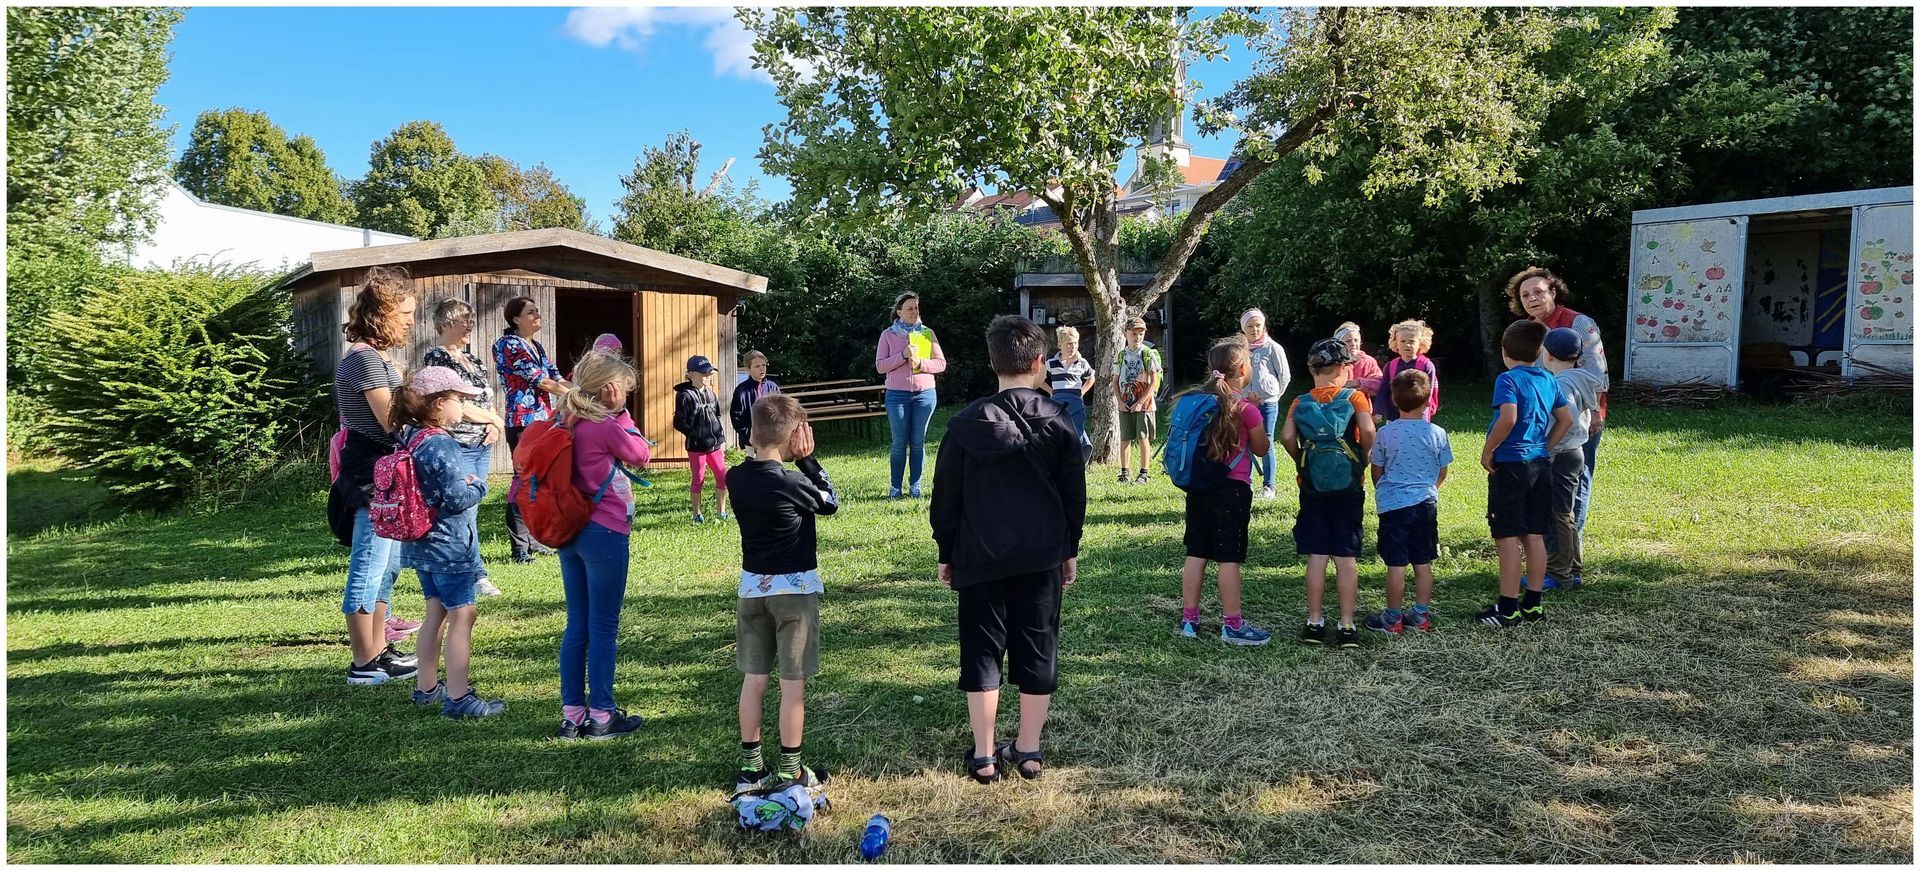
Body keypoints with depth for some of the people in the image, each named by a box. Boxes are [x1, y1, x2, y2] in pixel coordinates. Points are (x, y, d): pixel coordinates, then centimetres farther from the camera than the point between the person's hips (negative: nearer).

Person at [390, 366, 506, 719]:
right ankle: (458, 698, -1)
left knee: (436, 612, 19)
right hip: (449, 543, -10)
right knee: (462, 615, -4)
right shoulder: (441, 445, -21)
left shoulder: (411, 437, 7)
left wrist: (464, 481, 4)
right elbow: (457, 498, -23)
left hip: (421, 543, 10)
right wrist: (480, 484, -6)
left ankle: (427, 686, 29)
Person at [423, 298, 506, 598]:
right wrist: (495, 420, -6)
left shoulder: (470, 358, 17)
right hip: (457, 445, -8)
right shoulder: (437, 357, -8)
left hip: (482, 445, 8)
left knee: (471, 509, 9)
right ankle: (476, 576, -2)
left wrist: (493, 425, -1)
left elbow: (487, 397, 19)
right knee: (464, 510, -7)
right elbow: (457, 405, -16)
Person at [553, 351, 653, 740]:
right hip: (604, 533, -7)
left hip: (569, 532, 8)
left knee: (576, 625, 13)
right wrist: (622, 416, 2)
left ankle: (572, 713, 19)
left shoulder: (565, 423, 6)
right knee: (603, 627, 2)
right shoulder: (607, 426, -15)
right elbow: (641, 455, -1)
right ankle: (601, 715, 9)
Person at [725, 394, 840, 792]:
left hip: (752, 587, 6)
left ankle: (750, 766, 20)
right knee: (793, 682, 3)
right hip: (795, 588, -5)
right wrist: (807, 459, -6)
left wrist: (777, 455, 0)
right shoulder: (793, 483, -20)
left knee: (753, 678, 13)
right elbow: (831, 502, -3)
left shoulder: (736, 479, -5)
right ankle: (789, 771, 10)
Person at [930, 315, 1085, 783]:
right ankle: (1029, 750, 17)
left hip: (980, 558, -1)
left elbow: (945, 497, -1)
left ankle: (983, 756, 11)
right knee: (1037, 651, 10)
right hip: (1042, 556, 1)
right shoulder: (1058, 421, -3)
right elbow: (1074, 494, 4)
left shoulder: (967, 423, -6)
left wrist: (946, 554, 10)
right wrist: (1070, 549, 16)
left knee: (982, 652, 8)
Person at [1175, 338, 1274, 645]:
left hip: (1198, 486, 6)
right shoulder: (1246, 408, -12)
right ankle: (1232, 625, 7)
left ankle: (1189, 620, 16)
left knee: (1196, 553, 11)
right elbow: (1261, 449, 1)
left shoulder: (1195, 400, 4)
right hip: (1232, 488, -6)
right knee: (1229, 558, 0)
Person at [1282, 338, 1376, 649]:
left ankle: (1314, 623, 9)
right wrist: (1364, 458, 0)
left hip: (1312, 488, 2)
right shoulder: (1354, 397, -3)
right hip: (1348, 487, -1)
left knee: (1316, 557, 6)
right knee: (1346, 558, 3)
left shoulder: (1300, 402, 3)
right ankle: (1347, 626, 5)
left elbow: (1287, 436, -11)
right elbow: (1368, 431, -17)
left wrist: (1301, 460, 5)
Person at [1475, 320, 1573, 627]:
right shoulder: (1548, 380, 9)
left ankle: (1508, 608, 0)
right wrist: (1544, 447, 18)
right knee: (1535, 536, 11)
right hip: (1539, 464, 7)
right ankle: (1533, 604, 17)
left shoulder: (1508, 379, -12)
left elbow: (1508, 418, -26)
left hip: (1510, 465, -7)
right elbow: (1566, 419, 14)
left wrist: (1487, 451, -15)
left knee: (1507, 538, -3)